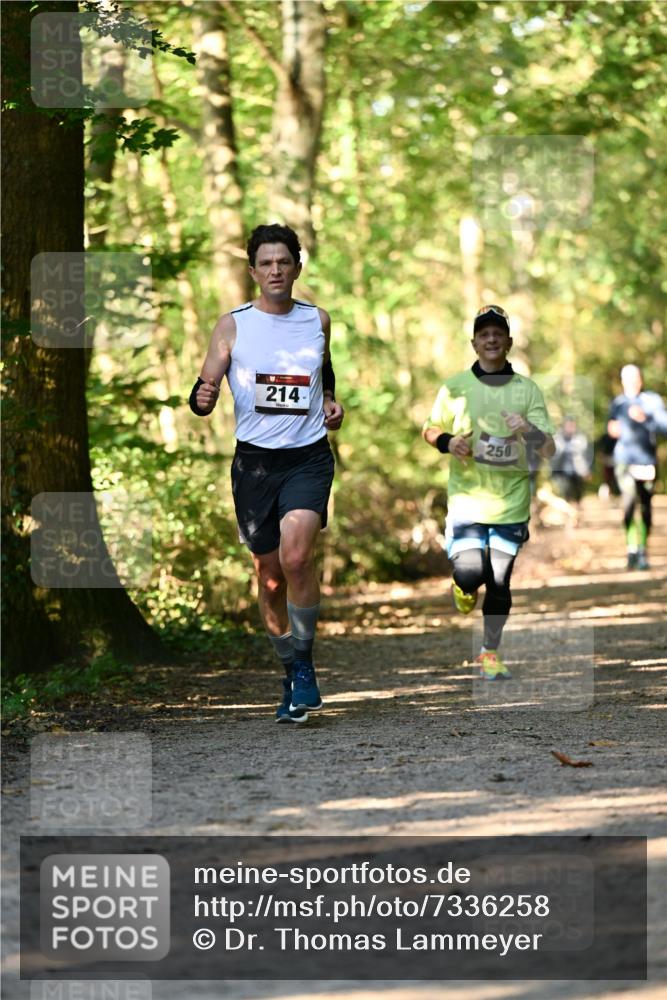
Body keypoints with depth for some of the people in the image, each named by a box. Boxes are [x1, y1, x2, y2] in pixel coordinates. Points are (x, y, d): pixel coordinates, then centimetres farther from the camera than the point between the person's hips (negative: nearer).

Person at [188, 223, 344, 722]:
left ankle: (303, 663, -9)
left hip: (309, 457, -1)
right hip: (255, 459, 1)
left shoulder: (317, 320, 6)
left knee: (296, 555, -23)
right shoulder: (232, 325, 0)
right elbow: (205, 393, -3)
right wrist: (203, 397, -25)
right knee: (269, 574, 7)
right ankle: (293, 673, 24)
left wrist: (331, 400, 9)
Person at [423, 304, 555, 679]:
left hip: (512, 502, 1)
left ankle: (491, 651, 21)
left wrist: (529, 430, -24)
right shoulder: (455, 387, -1)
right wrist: (447, 441, -11)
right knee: (470, 574, -14)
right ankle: (465, 589, 23)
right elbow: (430, 428, 11)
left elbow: (549, 450, -2)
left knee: (500, 582, 2)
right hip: (467, 497, -1)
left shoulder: (528, 391, 0)